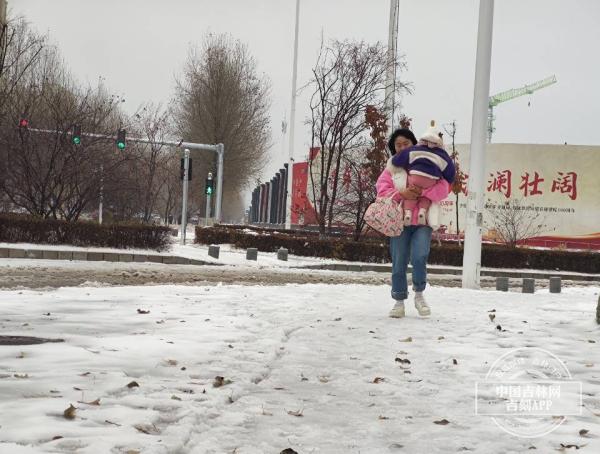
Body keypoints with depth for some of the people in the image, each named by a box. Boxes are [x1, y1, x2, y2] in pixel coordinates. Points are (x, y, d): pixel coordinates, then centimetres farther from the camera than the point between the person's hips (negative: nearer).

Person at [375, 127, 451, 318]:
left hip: (423, 221, -1)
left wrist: (422, 191, -16)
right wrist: (401, 193, -17)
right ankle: (399, 302, 14)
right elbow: (382, 190, 1)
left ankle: (419, 294, 2)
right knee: (399, 263, 1)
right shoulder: (391, 168, 13)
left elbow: (443, 188, -1)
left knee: (419, 257, -20)